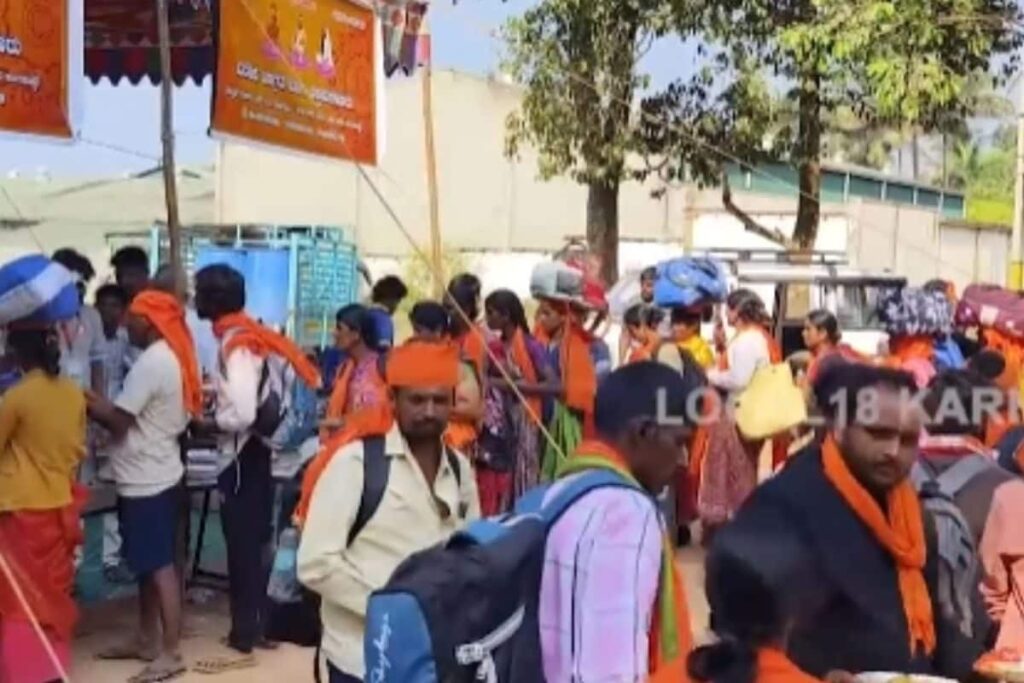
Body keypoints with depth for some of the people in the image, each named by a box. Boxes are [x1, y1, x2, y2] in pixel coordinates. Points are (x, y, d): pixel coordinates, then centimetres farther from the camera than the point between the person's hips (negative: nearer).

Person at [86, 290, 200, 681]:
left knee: (159, 566, -5)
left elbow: (118, 421, -18)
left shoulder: (151, 363, -19)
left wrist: (86, 403, -3)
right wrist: (101, 403, 4)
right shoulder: (173, 358, 11)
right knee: (148, 564, 17)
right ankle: (146, 640, 26)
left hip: (145, 482, -10)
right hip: (154, 477, 10)